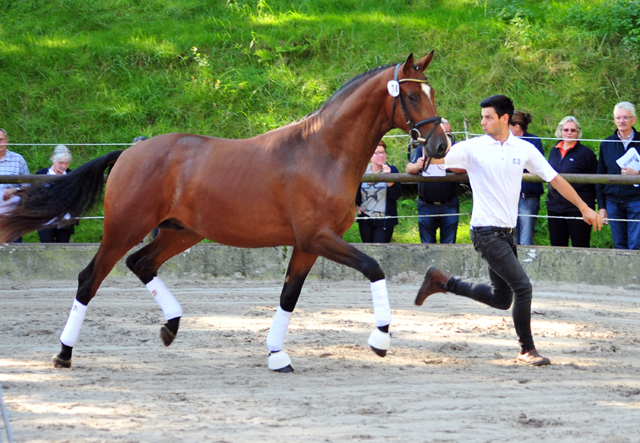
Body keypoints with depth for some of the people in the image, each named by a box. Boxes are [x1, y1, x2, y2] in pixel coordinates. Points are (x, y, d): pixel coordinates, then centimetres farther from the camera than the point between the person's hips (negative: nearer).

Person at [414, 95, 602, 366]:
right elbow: (438, 157, -1)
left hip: (506, 232, 6)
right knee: (522, 286, -14)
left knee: (501, 299, 10)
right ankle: (527, 350, 0)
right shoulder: (473, 148, -5)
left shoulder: (525, 150, 5)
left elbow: (555, 179, 11)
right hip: (486, 232, -6)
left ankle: (441, 282, 23)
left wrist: (583, 207, 14)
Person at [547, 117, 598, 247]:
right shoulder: (554, 151, 12)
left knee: (580, 247, -3)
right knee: (556, 246, 9)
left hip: (578, 209, -6)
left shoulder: (586, 153, -4)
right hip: (555, 206, 6)